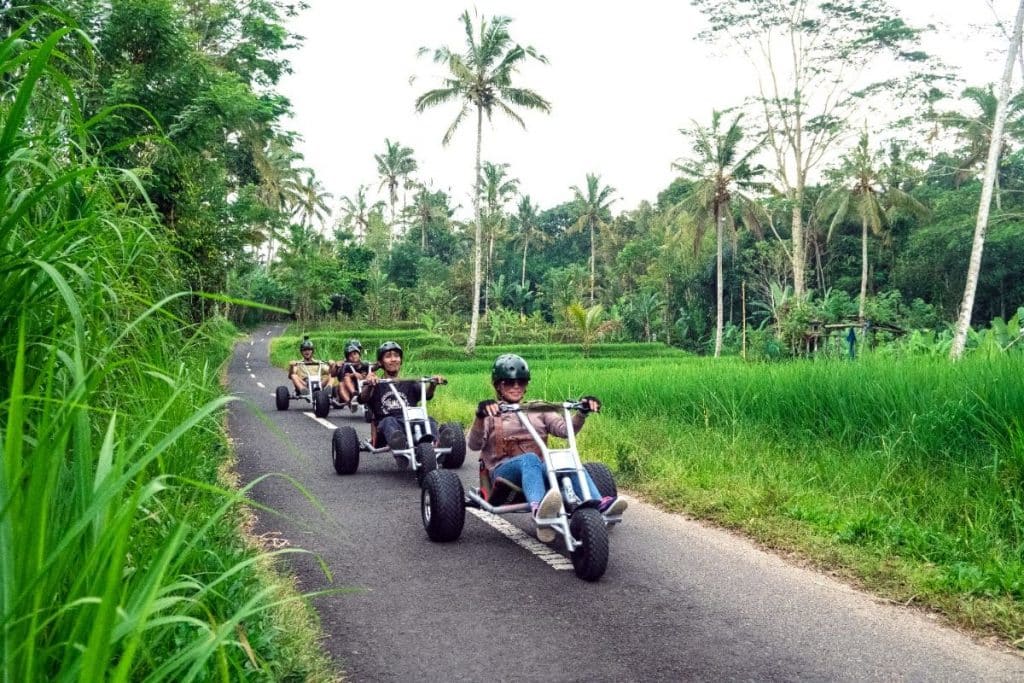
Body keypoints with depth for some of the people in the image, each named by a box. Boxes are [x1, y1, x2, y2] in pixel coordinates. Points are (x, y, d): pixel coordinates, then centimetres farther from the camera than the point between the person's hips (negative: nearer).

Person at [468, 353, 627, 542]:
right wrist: (480, 416, -26)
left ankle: (600, 505, -52)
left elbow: (565, 429, 8)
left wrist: (582, 413, -11)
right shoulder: (491, 413, 12)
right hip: (504, 470, -3)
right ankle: (539, 510, -67)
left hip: (540, 468, 3)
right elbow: (474, 444, -7)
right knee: (529, 459, -37)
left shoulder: (538, 410, 23)